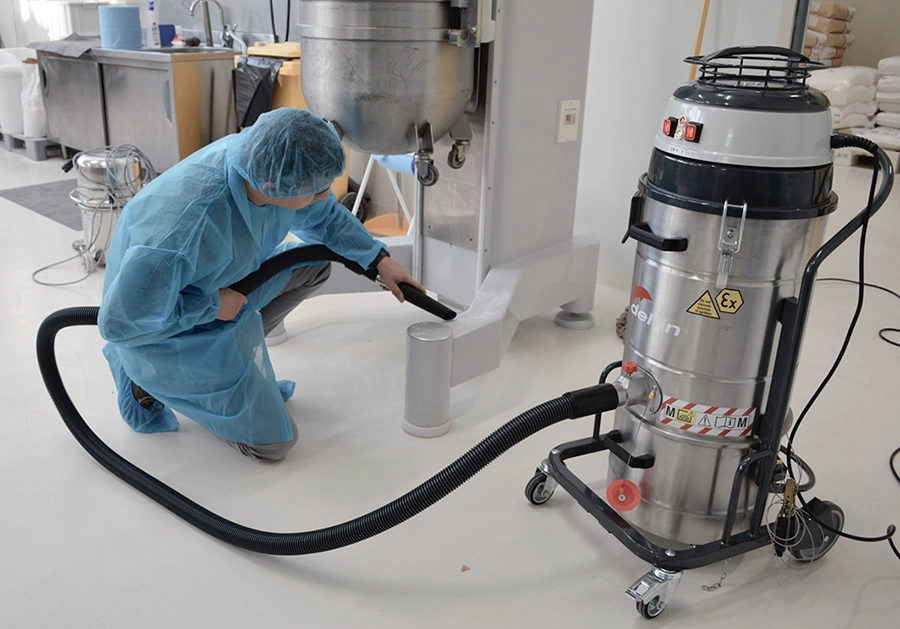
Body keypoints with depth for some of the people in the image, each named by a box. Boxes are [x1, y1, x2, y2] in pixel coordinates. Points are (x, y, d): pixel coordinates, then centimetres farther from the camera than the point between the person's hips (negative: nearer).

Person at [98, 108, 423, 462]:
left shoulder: (266, 160, -19)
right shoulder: (186, 227, -42)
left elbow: (324, 216, 4)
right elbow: (120, 323, -31)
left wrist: (379, 260, 3)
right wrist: (212, 305, -26)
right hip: (169, 330, -7)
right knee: (272, 442, -3)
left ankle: (236, 358, 11)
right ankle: (150, 382, 10)